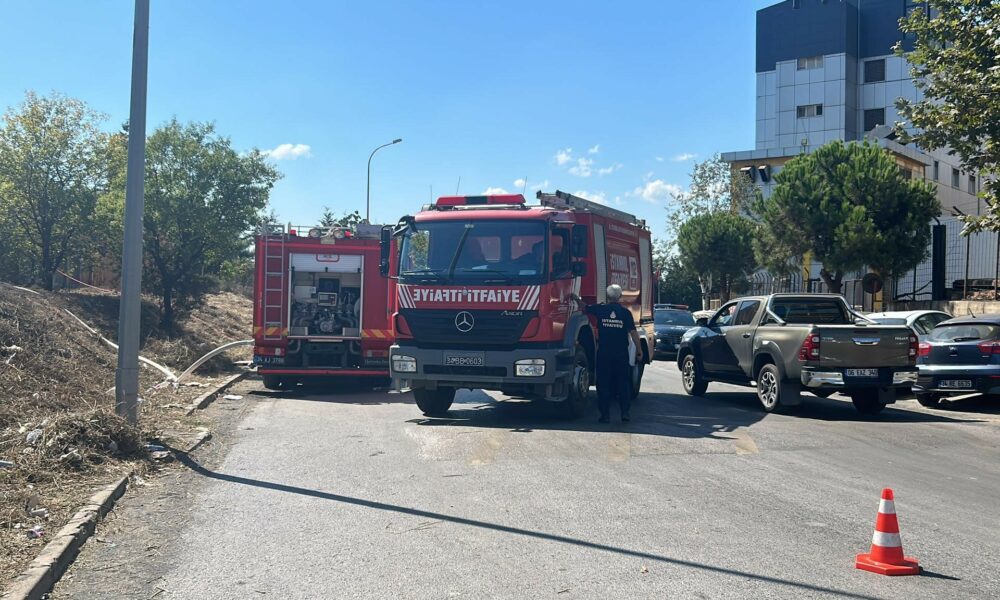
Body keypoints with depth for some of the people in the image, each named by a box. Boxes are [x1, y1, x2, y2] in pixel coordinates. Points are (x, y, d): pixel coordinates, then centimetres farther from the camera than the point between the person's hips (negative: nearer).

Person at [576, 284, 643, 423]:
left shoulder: (600, 309, -2)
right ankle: (625, 413, 6)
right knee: (623, 383, 9)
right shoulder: (625, 312, -4)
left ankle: (605, 414, 2)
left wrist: (575, 298, 31)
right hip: (621, 354, 0)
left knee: (603, 384, 4)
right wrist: (639, 350, 3)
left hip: (604, 353, 0)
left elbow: (583, 307, 12)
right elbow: (633, 332, -5)